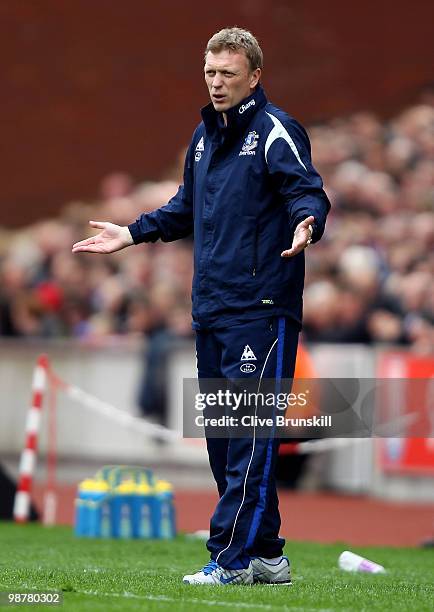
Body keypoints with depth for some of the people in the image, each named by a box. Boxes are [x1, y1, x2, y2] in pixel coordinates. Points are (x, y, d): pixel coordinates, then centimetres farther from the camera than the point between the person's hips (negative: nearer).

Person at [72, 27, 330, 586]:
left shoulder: (275, 132, -6)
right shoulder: (204, 136, 18)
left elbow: (309, 193, -16)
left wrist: (305, 224, -37)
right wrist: (130, 234, 29)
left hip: (261, 308, -9)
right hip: (210, 309, 9)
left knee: (248, 433, -10)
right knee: (221, 435, 9)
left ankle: (232, 556, -11)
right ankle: (265, 556, 16)